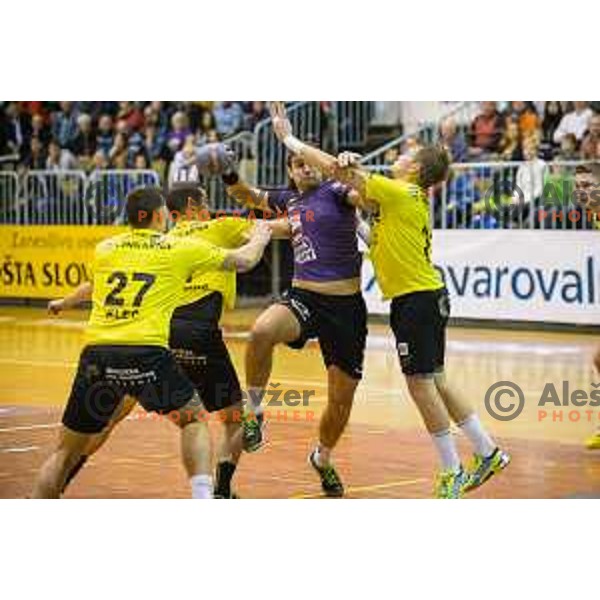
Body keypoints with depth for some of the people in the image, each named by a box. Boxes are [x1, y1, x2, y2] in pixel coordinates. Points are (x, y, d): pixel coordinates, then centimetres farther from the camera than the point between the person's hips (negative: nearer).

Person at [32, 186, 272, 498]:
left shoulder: (104, 249, 20)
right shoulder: (182, 248, 13)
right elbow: (244, 261, 24)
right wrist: (260, 237, 45)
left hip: (96, 354, 3)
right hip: (147, 353, -3)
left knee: (66, 452, 14)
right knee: (194, 419, 20)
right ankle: (202, 500, 3)